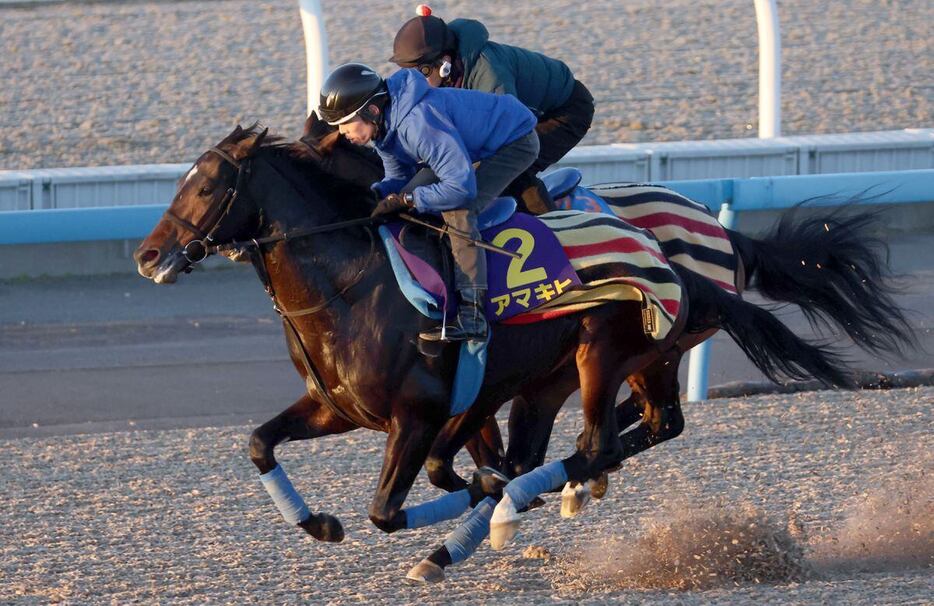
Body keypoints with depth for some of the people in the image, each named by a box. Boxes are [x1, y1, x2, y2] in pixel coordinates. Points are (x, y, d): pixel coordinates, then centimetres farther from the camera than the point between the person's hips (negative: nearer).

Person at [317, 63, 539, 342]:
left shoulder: (419, 122, -38)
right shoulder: (383, 126, -7)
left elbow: (461, 188, -39)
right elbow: (399, 178, 5)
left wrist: (405, 200, -32)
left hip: (515, 142, -10)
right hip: (476, 146, 10)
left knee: (457, 211, -28)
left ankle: (471, 317, -29)